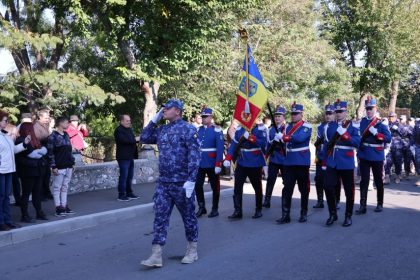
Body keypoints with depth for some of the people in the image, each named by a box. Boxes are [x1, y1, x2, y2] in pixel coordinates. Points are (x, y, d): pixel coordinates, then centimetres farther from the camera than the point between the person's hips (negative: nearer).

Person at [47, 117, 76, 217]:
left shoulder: (66, 135, 14)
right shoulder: (53, 136, -8)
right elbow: (50, 152, -11)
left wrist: (72, 163, 15)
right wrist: (53, 166, -15)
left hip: (68, 166, 7)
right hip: (59, 167, -7)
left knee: (65, 187, 11)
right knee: (57, 188, 0)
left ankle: (64, 206, 16)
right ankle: (58, 209, 4)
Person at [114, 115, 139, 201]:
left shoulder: (129, 129, 18)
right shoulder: (118, 130, -10)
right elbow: (124, 140, -23)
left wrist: (137, 139, 1)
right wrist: (135, 139, -15)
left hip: (130, 157, 9)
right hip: (123, 157, -9)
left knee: (130, 176, 12)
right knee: (123, 176, -6)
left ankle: (129, 193, 19)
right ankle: (121, 195, -1)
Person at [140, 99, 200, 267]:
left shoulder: (188, 129, -10)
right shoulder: (162, 130, 12)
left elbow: (194, 156, -15)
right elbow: (144, 138, 19)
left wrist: (191, 180, -21)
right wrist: (154, 120, 9)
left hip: (182, 183, -6)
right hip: (163, 183, 6)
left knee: (188, 217, 8)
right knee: (160, 218, 2)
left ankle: (192, 251, 23)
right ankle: (156, 256, 4)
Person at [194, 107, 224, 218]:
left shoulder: (217, 130, -8)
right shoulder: (198, 130, 7)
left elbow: (220, 148, -12)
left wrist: (218, 164, -17)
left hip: (212, 164, -4)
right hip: (200, 163, 5)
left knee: (215, 187, 7)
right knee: (197, 185, 4)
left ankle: (215, 209, 20)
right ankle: (201, 207, 19)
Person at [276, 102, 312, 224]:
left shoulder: (307, 127, -5)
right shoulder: (288, 126, 15)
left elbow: (300, 138, -24)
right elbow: (285, 141, 11)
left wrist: (284, 137, -26)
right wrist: (281, 138, -9)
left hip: (302, 162, -4)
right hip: (289, 162, 4)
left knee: (304, 189, 7)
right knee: (287, 189, -2)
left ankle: (304, 213, 20)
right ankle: (285, 215, -1)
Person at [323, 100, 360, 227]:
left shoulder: (353, 126, -1)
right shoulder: (330, 126, 11)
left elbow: (357, 143, -13)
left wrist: (344, 134, -23)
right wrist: (324, 160, 14)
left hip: (346, 163, -3)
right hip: (332, 163, 3)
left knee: (349, 191, 5)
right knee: (328, 187, -6)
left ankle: (348, 216, 19)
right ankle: (332, 214, 10)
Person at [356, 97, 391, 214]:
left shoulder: (381, 123, -7)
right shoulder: (362, 122, 6)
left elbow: (389, 138, -14)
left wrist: (376, 133, -25)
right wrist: (358, 153, 12)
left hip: (377, 157, -3)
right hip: (364, 156, 3)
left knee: (378, 181, 10)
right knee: (364, 181, 1)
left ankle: (380, 204, 24)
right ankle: (363, 206, 2)